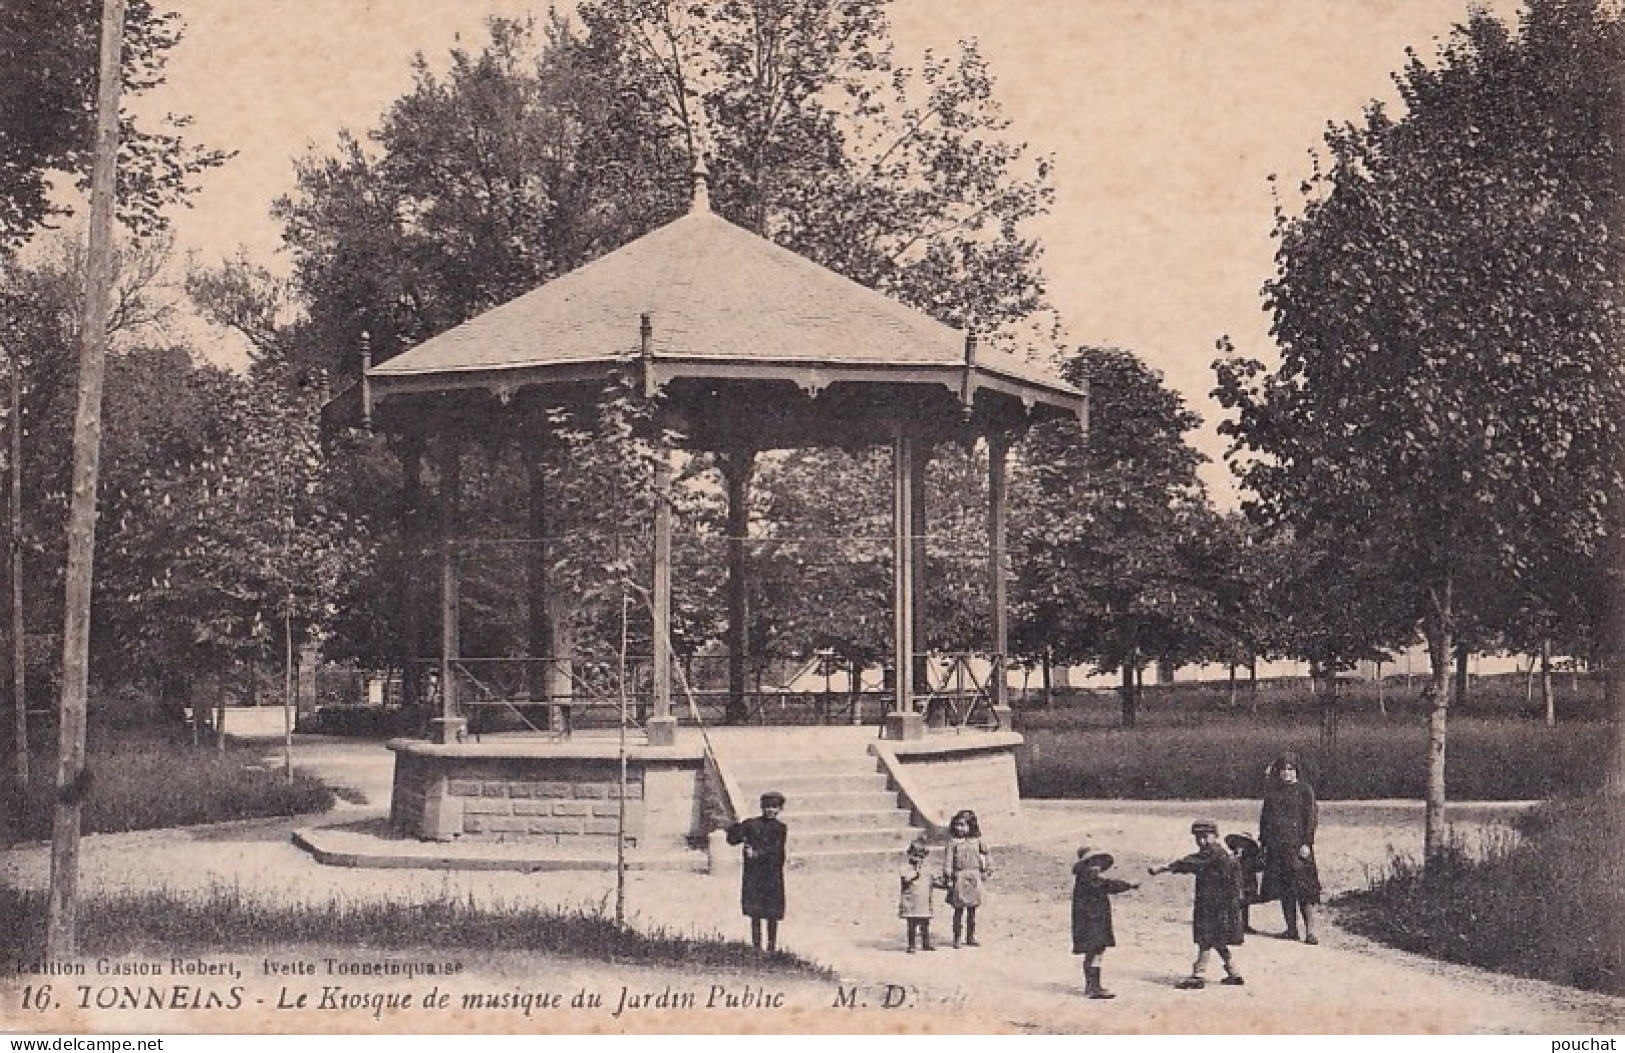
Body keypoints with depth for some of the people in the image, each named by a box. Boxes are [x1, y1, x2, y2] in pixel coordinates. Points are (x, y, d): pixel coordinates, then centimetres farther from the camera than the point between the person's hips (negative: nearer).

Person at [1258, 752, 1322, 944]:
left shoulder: (1304, 790, 0)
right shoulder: (1271, 791, 14)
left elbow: (1311, 817, -5)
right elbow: (1264, 817, 18)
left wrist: (1307, 843, -12)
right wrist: (1263, 841, 13)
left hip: (1297, 844, -5)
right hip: (1276, 845, 5)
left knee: (1303, 885, -10)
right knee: (1284, 887, 6)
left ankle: (1310, 930, -10)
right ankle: (1291, 928, 12)